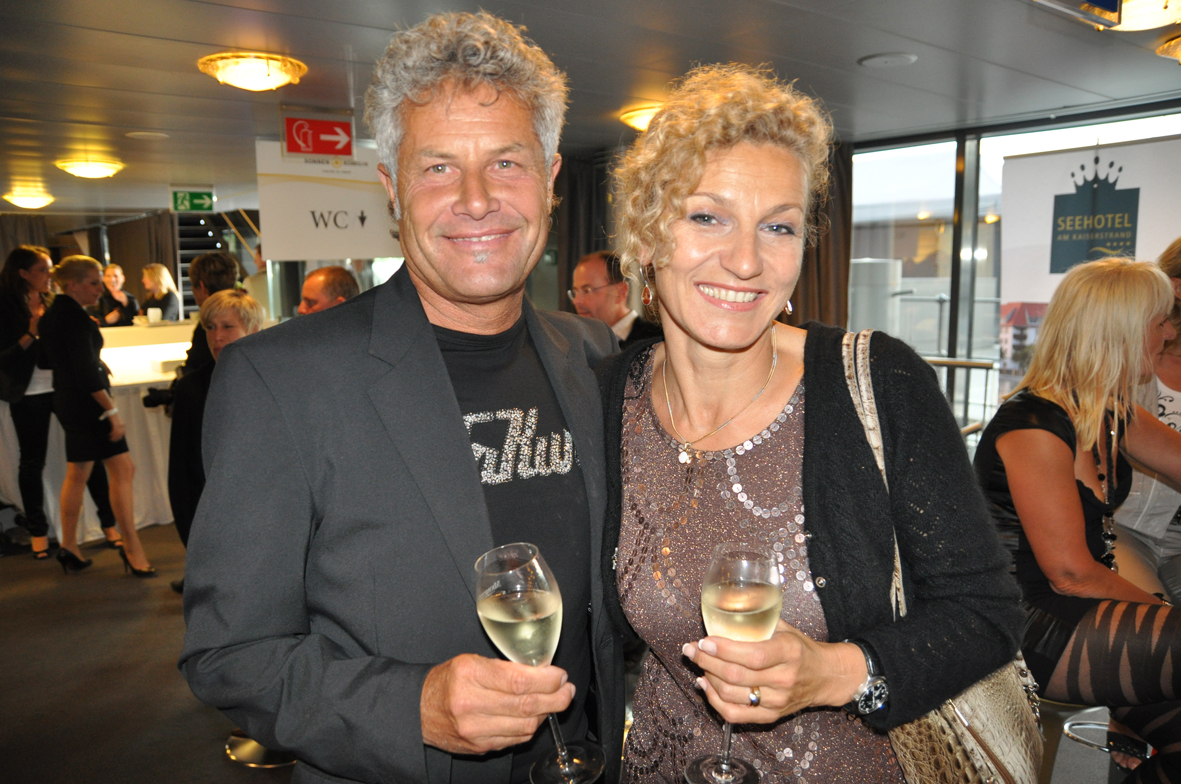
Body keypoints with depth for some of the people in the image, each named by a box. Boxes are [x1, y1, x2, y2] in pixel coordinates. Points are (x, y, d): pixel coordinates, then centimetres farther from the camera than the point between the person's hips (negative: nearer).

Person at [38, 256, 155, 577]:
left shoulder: (53, 313, 13)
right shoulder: (74, 317, -17)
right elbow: (86, 371, -22)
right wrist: (112, 410, -22)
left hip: (68, 402, 10)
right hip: (87, 403, -10)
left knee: (77, 473, 15)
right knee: (122, 468, -8)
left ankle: (69, 547, 22)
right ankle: (131, 547, -5)